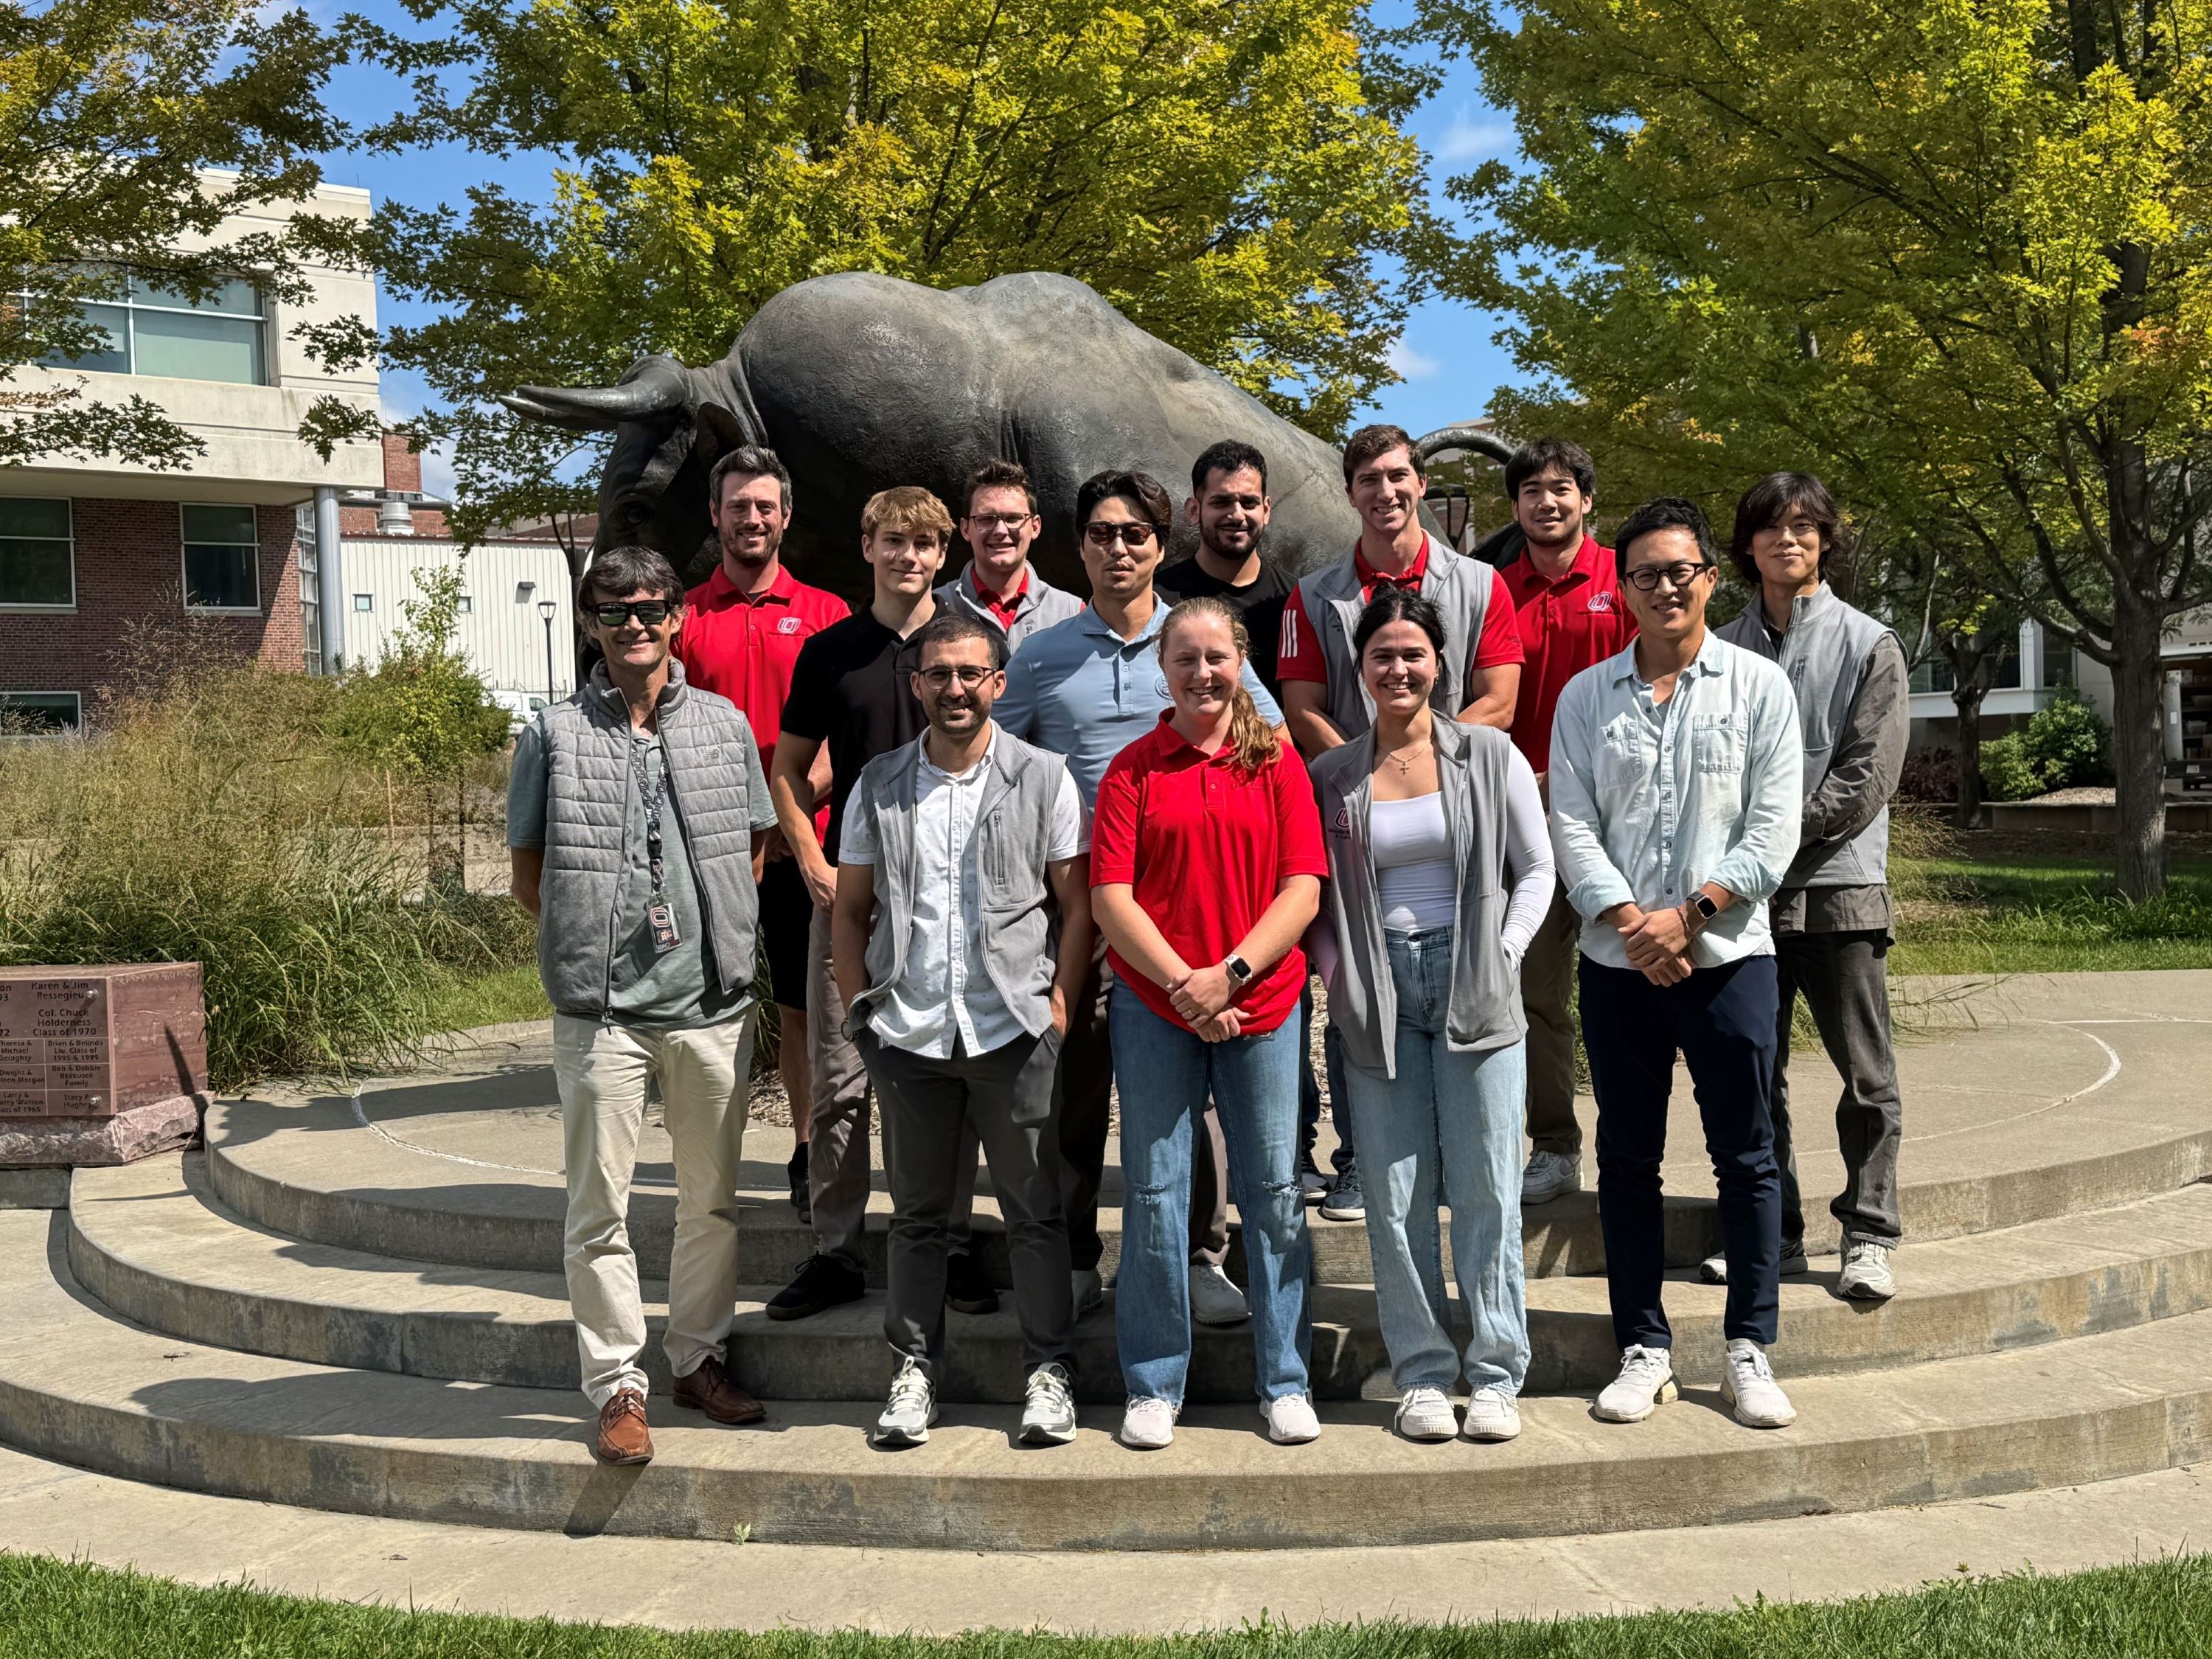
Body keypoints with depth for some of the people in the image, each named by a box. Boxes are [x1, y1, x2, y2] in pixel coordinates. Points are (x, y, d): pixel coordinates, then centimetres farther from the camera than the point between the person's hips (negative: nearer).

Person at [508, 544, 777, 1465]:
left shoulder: (724, 724, 6)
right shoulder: (554, 735, 1)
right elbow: (527, 877, 7)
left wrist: (719, 930, 3)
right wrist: (591, 937, -2)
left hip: (714, 1002, 2)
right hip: (601, 1008, -2)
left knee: (712, 1197, 12)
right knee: (599, 1206, 2)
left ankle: (699, 1359, 28)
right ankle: (618, 1386, 14)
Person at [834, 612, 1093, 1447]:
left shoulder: (1043, 777, 2)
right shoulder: (879, 785, 8)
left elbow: (1077, 902, 3)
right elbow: (851, 909, 13)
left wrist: (1059, 1002, -5)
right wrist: (862, 1005, 4)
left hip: (1014, 1029, -2)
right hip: (907, 1033, 2)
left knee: (1034, 1210, 5)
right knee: (917, 1212, 11)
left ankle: (1050, 1372, 17)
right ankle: (914, 1370, 23)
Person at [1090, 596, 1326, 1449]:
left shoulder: (1277, 763, 5)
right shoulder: (1132, 770, 3)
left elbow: (1303, 889, -2)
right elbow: (1110, 897, -4)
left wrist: (1229, 973, -13)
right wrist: (1181, 982, -14)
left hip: (1262, 1002, 1)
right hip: (1153, 1006, 0)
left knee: (1275, 1189, 6)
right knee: (1153, 1192, 4)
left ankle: (1284, 1380, 20)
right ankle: (1153, 1385, 18)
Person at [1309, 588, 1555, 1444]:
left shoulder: (1490, 755, 5)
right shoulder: (1331, 776, 8)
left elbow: (1537, 869, 6)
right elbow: (1312, 892, 11)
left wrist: (1500, 957, -4)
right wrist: (1345, 964, -2)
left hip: (1474, 989, -1)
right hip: (1378, 993, 1)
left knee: (1486, 1187, 1)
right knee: (1396, 1193, 3)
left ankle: (1496, 1373, 13)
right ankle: (1421, 1373, 15)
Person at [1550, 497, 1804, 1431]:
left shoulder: (1759, 687, 3)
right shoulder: (1586, 697, 8)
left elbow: (1773, 832, -3)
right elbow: (1571, 826, 1)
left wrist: (1688, 915, -13)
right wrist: (1629, 922, -12)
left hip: (1727, 953, -1)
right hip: (1618, 961, 2)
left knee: (1745, 1155, 4)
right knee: (1627, 1157, 7)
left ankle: (1750, 1350, 16)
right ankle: (1644, 1348, 18)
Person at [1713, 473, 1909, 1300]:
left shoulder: (1869, 646, 2)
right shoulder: (1722, 649, 10)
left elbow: (1866, 780, -6)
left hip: (1839, 886, -2)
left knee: (1867, 1076, 1)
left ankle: (1869, 1238, 12)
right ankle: (1771, 1233, 19)